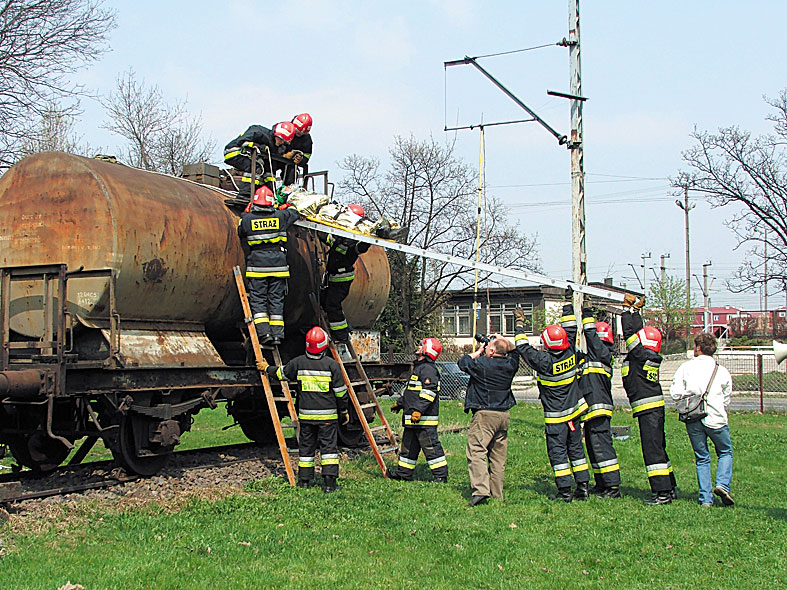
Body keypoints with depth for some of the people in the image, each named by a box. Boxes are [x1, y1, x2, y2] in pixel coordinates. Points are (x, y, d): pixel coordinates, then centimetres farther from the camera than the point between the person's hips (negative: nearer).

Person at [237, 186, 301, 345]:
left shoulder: (247, 218, -4)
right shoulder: (280, 216, -2)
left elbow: (241, 232, 16)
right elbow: (294, 213, 19)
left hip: (256, 266, -1)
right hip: (278, 265, 1)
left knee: (258, 299, 3)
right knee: (276, 299, 7)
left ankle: (264, 332, -9)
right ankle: (277, 333, 5)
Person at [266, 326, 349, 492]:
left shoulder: (298, 362, 0)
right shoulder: (332, 364, -8)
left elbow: (281, 373, 17)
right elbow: (340, 391, -5)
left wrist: (267, 369, 37)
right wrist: (344, 411, 8)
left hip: (306, 413, 3)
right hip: (327, 414, -3)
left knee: (306, 446, 13)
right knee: (329, 446, 1)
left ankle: (304, 480, 19)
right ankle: (329, 482, -5)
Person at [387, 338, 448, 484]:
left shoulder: (428, 369, -15)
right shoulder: (419, 367, 19)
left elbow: (429, 392, -25)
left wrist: (418, 410, -30)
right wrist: (400, 403, 39)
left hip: (425, 418, -11)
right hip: (413, 418, 11)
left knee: (431, 447, -6)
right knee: (409, 446, 17)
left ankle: (441, 476, -1)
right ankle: (404, 473, 26)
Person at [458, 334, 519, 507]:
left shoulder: (481, 363, -12)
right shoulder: (510, 365, 3)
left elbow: (462, 362, 6)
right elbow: (515, 351, 25)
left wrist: (477, 353, 17)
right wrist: (503, 340, 27)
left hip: (484, 414, -6)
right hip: (504, 415, 6)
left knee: (476, 452, -8)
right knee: (498, 456, 11)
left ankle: (480, 490, -22)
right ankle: (496, 495, 15)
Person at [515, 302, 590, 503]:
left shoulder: (544, 361, -19)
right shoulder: (570, 354, -6)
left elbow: (524, 348, -7)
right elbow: (571, 329, 9)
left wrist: (520, 325, 4)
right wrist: (568, 305, 18)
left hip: (555, 417, -6)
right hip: (574, 411, 6)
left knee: (557, 452, 0)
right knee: (576, 449, 13)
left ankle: (565, 491, -1)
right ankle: (583, 487, 14)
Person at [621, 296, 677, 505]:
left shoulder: (640, 355, -13)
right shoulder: (650, 357, 10)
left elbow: (629, 333, -9)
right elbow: (638, 332, 22)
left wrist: (629, 309, 2)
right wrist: (635, 311, 27)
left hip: (648, 409, -9)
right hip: (655, 407, 9)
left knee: (653, 450, -9)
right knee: (658, 448, 16)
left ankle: (662, 492, -10)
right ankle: (670, 488, 23)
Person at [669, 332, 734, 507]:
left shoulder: (686, 367, 0)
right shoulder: (722, 371, 2)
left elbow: (675, 394, -5)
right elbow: (726, 400, 9)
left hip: (692, 419, 1)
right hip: (715, 419, -1)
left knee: (702, 458, 12)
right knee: (725, 452, 18)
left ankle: (706, 498, 8)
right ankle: (723, 484, -3)